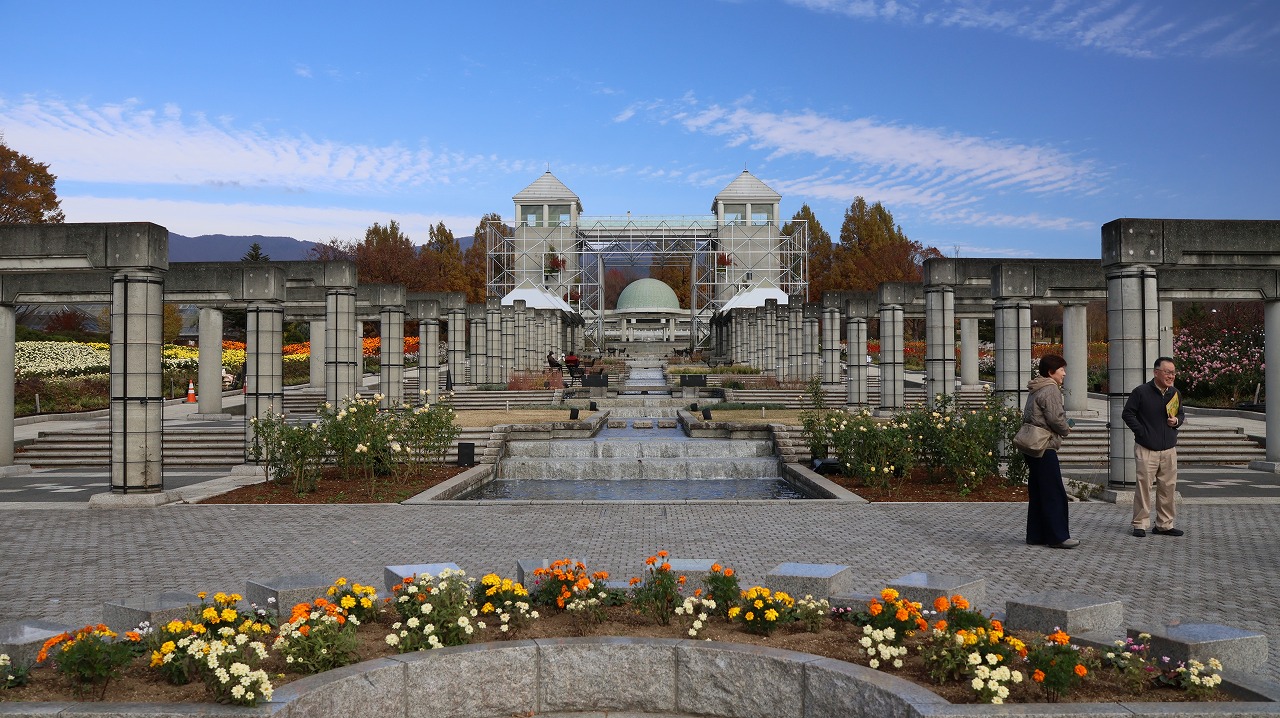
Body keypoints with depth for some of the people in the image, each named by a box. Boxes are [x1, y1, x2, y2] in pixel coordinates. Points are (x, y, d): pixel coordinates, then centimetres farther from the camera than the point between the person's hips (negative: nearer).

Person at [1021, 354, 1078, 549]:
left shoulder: (1035, 390, 19)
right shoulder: (1050, 390, -11)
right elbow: (1055, 418, -20)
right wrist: (1066, 430, 0)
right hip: (1045, 447, -10)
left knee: (1037, 493, 12)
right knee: (1054, 494, -6)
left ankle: (1036, 535, 15)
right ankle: (1058, 536, -3)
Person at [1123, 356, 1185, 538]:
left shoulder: (1175, 393, 11)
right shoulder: (1141, 392, -6)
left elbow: (1181, 413, 24)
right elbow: (1127, 414, -3)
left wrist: (1177, 420, 1)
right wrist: (1141, 432, -10)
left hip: (1169, 449, 5)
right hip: (1146, 449, -5)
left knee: (1168, 487, 7)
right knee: (1143, 485, -5)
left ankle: (1164, 524, 17)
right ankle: (1140, 524, 4)